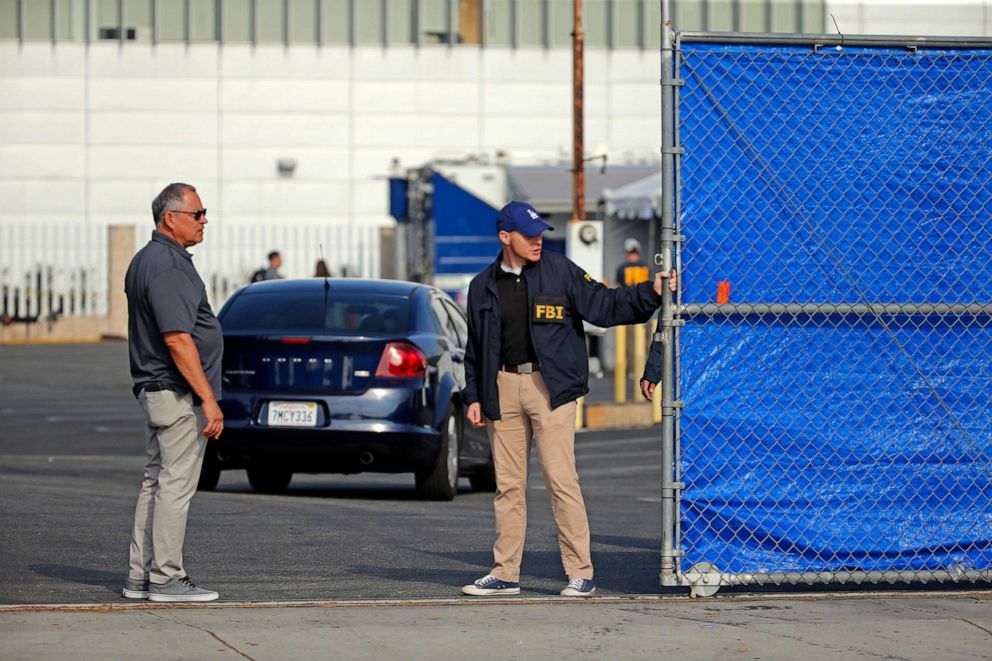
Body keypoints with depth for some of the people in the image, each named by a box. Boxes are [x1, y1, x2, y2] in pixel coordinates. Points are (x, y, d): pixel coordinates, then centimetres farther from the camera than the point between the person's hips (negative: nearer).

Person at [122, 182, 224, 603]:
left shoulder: (146, 261, 15)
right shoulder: (168, 266, -18)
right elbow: (178, 339, -23)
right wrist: (208, 399, -22)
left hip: (155, 390, 11)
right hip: (178, 394, -11)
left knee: (157, 481, 13)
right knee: (176, 484, -7)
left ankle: (140, 576, 15)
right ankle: (166, 579, -5)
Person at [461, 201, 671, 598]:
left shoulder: (560, 272, 3)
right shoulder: (483, 287, 11)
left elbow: (603, 305, 0)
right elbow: (475, 347, 16)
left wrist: (651, 293, -13)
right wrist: (474, 396, 9)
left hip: (550, 387, -3)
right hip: (503, 389, 3)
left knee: (561, 480, -9)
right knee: (508, 485, 7)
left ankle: (581, 574, -6)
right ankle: (505, 574, 13)